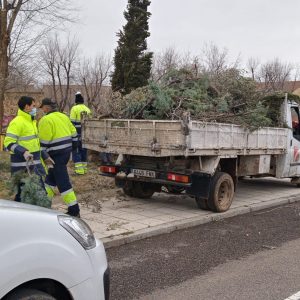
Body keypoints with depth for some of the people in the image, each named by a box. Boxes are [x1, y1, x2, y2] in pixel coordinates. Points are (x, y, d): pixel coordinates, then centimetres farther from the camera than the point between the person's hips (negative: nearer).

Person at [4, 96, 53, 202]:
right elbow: (9, 143, -19)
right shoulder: (17, 122, -13)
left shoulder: (31, 121, 16)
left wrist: (45, 156, 21)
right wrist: (23, 152, -32)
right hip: (22, 165, -9)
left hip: (35, 163, 9)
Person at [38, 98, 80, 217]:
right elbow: (73, 133, 16)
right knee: (51, 177, 22)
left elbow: (44, 141, -16)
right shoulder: (63, 116, 11)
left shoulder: (46, 120, -14)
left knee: (63, 182, -5)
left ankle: (74, 210, -4)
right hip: (66, 151, 9)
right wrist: (73, 146, 25)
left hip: (57, 154, -9)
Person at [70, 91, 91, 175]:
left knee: (75, 150, 0)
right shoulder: (87, 109, 12)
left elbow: (72, 122, -11)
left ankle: (79, 168, -7)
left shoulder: (74, 108, -7)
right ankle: (84, 168, 18)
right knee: (83, 150, 14)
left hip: (77, 133, -5)